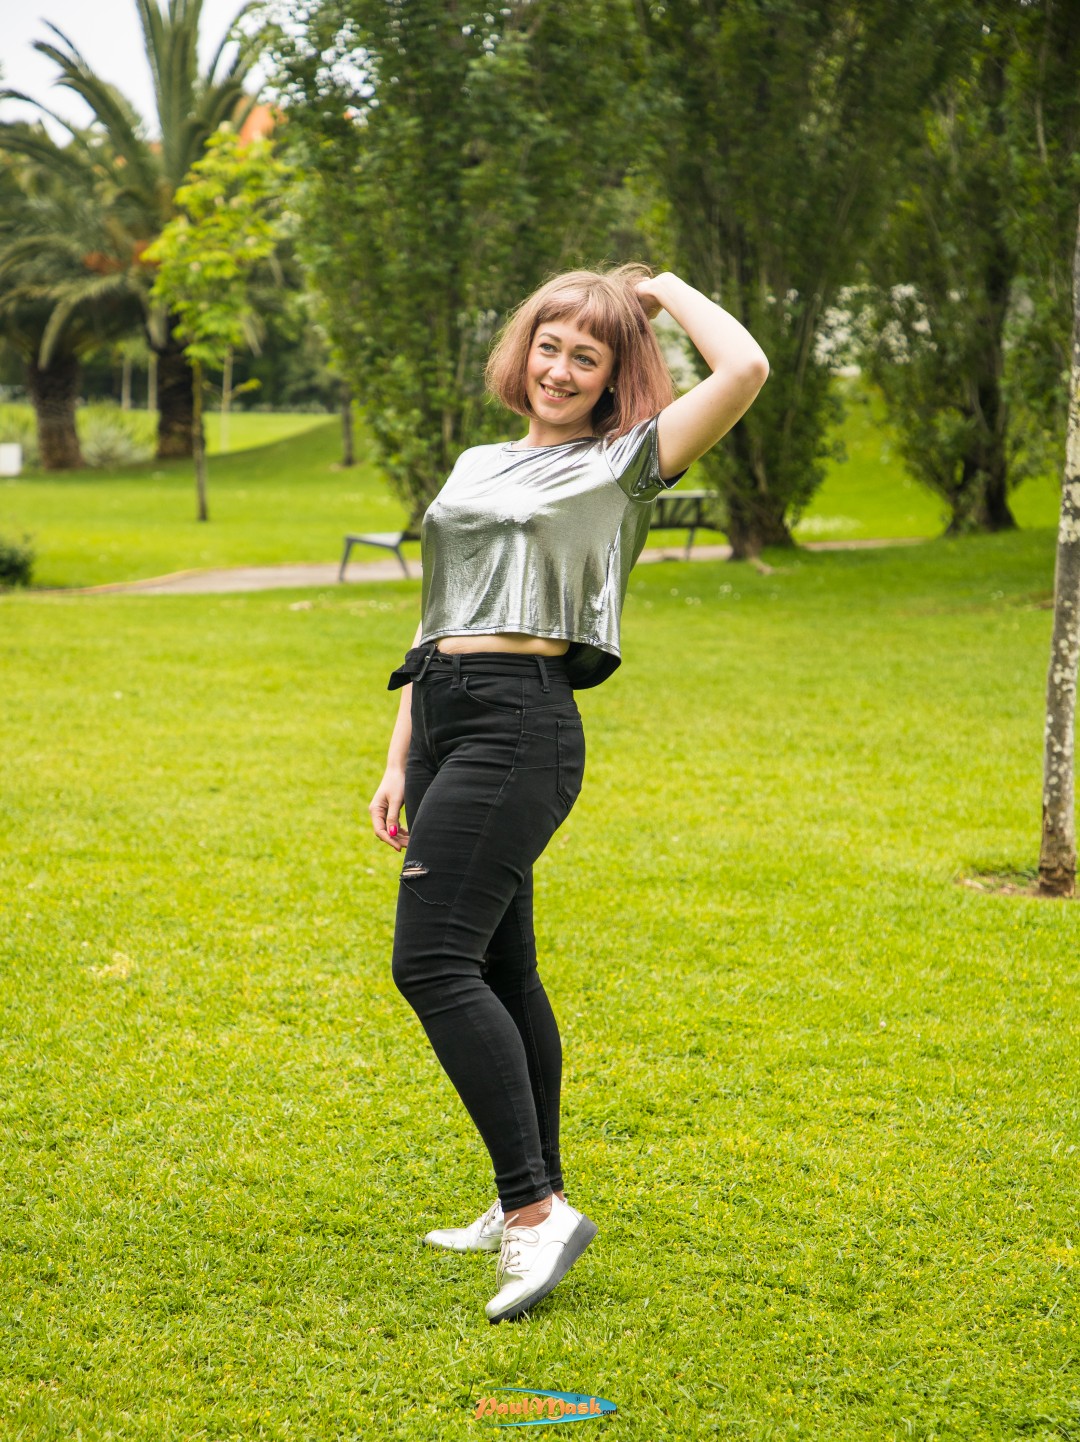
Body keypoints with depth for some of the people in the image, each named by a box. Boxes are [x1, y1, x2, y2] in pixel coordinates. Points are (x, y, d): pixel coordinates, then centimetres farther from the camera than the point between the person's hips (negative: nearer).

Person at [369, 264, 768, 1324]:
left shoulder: (620, 466, 1)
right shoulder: (475, 467, 21)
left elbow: (744, 371, -13)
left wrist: (668, 291, 4)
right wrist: (400, 763, 17)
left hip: (521, 727, -8)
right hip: (445, 720, 8)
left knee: (432, 963, -18)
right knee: (497, 968, 12)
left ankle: (536, 1211, -17)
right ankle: (529, 1205, 23)